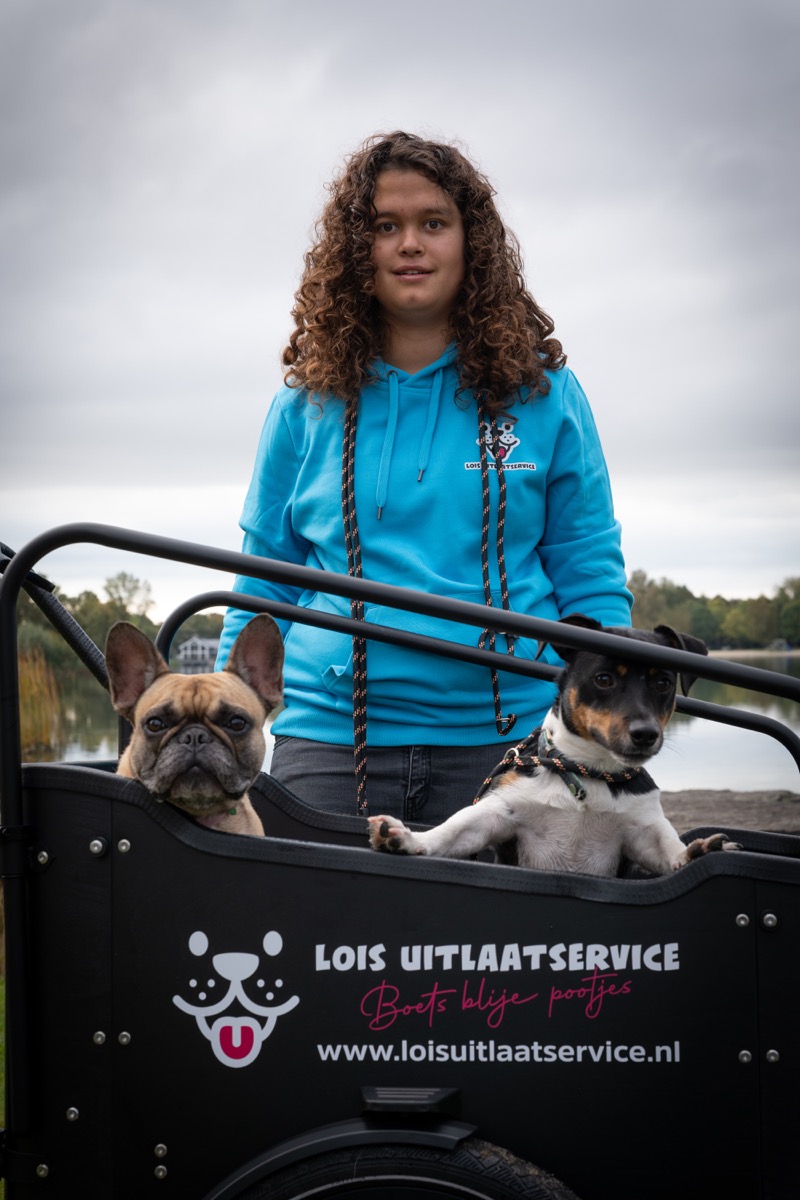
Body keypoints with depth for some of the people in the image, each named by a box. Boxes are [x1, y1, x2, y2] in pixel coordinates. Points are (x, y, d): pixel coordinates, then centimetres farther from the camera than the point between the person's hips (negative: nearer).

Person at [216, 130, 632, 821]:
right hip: (329, 734, 1)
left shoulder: (542, 393, 5)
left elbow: (591, 578, 7)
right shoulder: (308, 404, 7)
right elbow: (265, 582, 13)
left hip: (503, 735, 0)